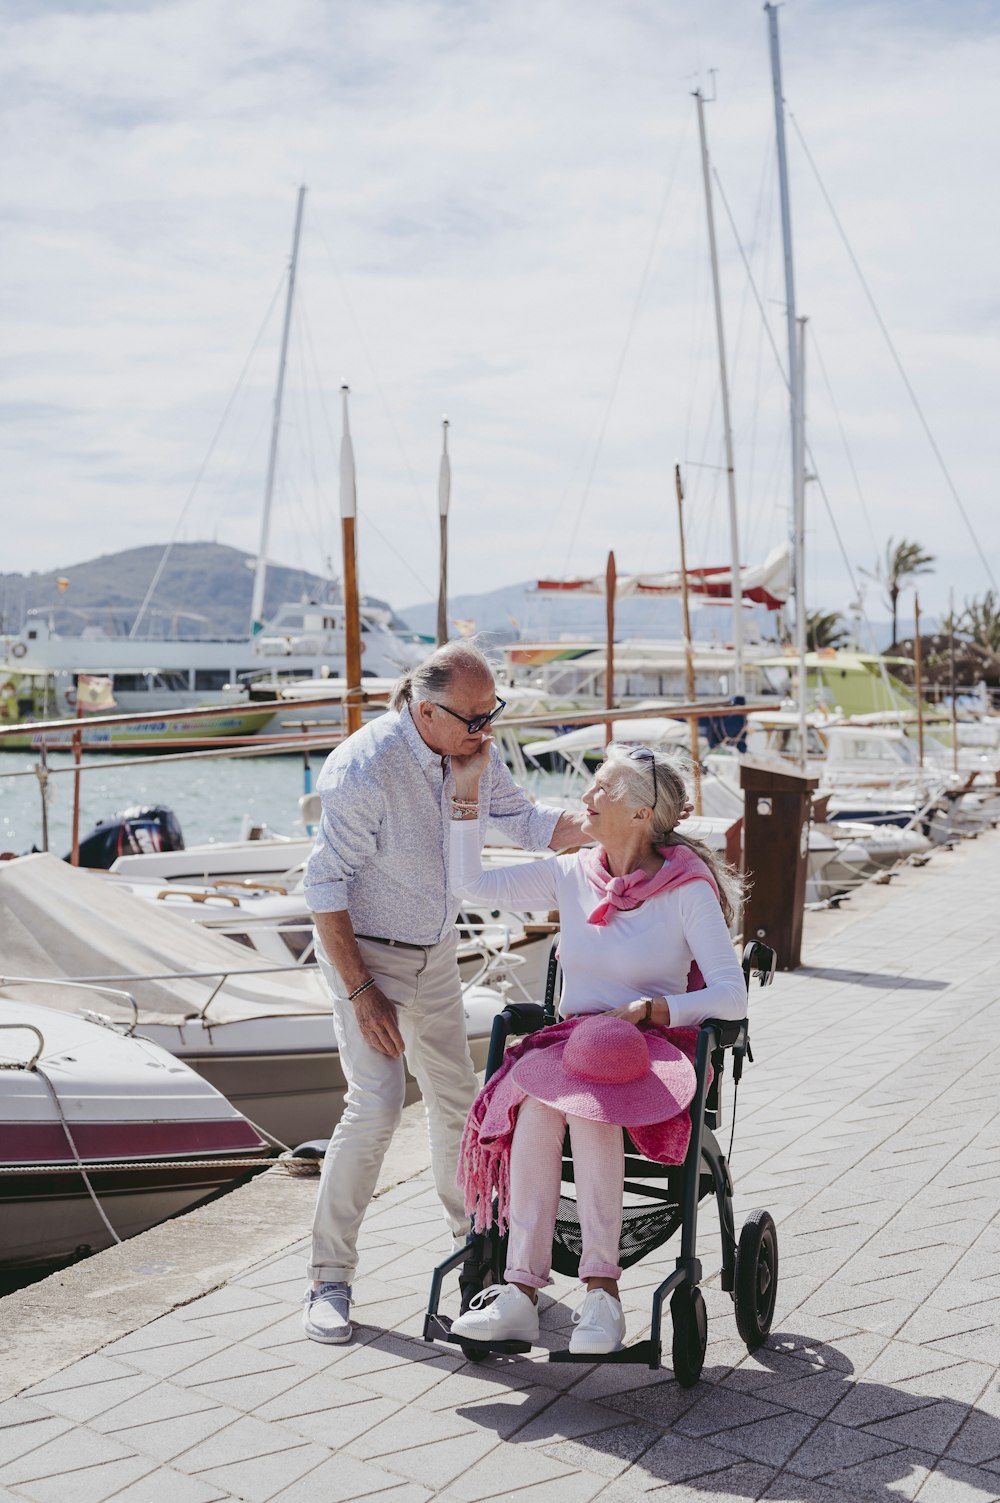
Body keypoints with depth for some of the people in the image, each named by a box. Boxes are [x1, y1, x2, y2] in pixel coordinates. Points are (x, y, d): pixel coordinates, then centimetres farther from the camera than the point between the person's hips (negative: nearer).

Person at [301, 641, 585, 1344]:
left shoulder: (475, 750, -7)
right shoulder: (363, 768, -28)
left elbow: (524, 820, 6)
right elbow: (324, 886, -23)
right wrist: (361, 992, -23)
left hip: (436, 953, 7)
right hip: (364, 951, -6)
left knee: (456, 1094, 14)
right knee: (376, 1106, -15)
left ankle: (473, 1232, 36)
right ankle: (330, 1278, -3)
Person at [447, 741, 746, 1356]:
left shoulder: (687, 888, -5)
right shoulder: (572, 875, 9)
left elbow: (731, 996, -9)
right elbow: (471, 882, 13)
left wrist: (646, 1011, -20)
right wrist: (468, 792, 10)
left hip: (655, 1050, -4)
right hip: (573, 1040, 4)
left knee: (588, 1102, -37)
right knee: (537, 1098, -32)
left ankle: (603, 1289, -32)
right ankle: (521, 1292, -33)